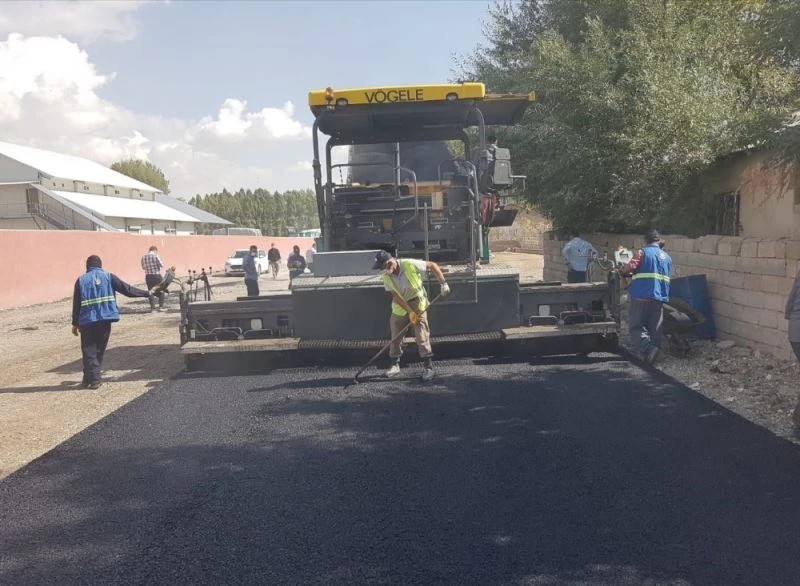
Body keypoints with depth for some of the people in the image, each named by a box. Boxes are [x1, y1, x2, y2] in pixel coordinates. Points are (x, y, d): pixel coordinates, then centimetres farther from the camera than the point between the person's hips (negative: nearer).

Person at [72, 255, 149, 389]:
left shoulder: (81, 280, 5)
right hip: (105, 320, 1)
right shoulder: (108, 277, 4)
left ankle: (91, 378, 0)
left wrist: (75, 323, 12)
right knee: (99, 350, 14)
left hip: (86, 321, -1)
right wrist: (147, 293, 8)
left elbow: (76, 303, 5)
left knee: (89, 350, 7)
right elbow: (127, 290, 0)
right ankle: (93, 378, 17)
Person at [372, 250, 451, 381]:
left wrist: (443, 283, -21)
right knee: (395, 336, 7)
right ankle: (395, 365, 23)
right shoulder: (386, 276, -12)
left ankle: (428, 366, 0)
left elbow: (432, 265, -14)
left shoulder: (410, 265, -25)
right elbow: (396, 296, -12)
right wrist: (410, 312, -21)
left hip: (417, 303, -4)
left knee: (422, 336, -8)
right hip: (400, 307, 4)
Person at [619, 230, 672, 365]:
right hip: (659, 298, 5)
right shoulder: (667, 257, 17)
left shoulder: (643, 252, -2)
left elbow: (631, 266, -15)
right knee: (654, 329, 9)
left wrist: (621, 269, 6)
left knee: (636, 326, -2)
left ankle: (647, 347, -24)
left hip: (641, 297, -5)